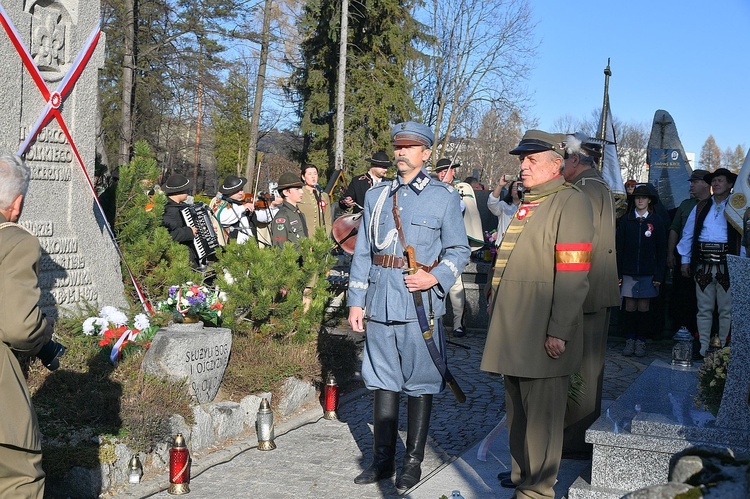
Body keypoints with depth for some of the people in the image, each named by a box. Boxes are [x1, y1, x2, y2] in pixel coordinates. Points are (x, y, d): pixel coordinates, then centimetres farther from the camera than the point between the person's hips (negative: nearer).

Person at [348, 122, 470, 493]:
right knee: (383, 379, 10)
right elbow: (362, 252, 14)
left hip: (420, 302, -4)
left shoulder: (443, 197, 2)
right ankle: (383, 459, 21)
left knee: (420, 382, 2)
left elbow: (459, 250, 2)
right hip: (381, 302, 4)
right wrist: (356, 301, 9)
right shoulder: (376, 196, 13)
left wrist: (436, 277, -16)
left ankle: (413, 462, 15)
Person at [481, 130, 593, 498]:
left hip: (542, 336, -9)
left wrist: (559, 331, -21)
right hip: (511, 331, 9)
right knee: (516, 409, 18)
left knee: (541, 414, -1)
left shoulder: (571, 202, -10)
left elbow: (573, 274, -17)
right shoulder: (525, 204, 18)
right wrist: (496, 313, 22)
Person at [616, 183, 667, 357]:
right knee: (630, 306, 1)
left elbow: (662, 250, 3)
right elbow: (619, 247, 4)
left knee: (644, 307, 3)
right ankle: (629, 340, 11)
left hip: (648, 273, -1)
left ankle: (641, 341, 13)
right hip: (628, 272, 1)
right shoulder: (626, 220, 4)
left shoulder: (656, 221, 2)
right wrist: (618, 273, -1)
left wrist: (659, 275, -2)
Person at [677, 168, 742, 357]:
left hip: (726, 265, -3)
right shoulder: (700, 208, 15)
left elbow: (744, 235, -2)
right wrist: (685, 260, 11)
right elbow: (688, 234, 16)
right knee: (704, 309, 6)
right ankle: (703, 349, 12)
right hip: (703, 265, 3)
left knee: (726, 310, 1)